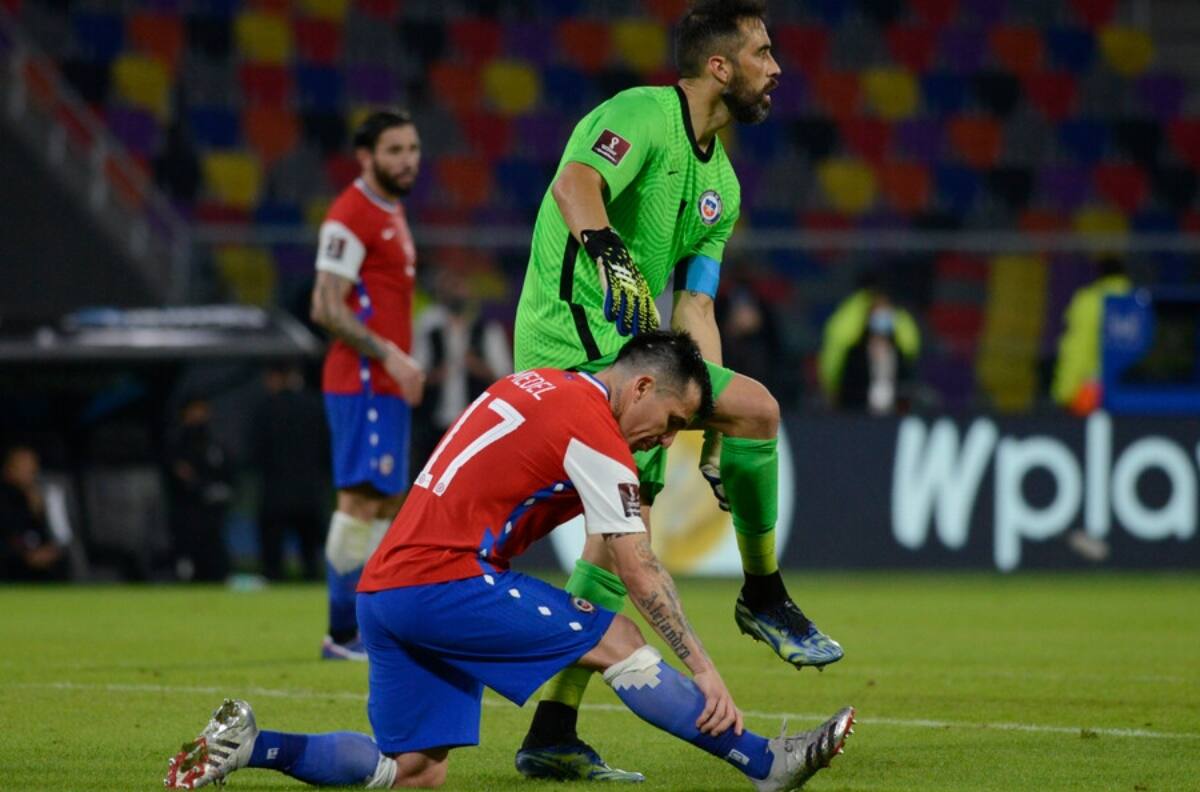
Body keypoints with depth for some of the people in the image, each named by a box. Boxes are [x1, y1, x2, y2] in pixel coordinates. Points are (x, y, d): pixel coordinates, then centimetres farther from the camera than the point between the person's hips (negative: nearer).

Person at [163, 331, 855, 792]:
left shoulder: (536, 384, 16)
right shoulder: (593, 431, -9)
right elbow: (640, 572, -10)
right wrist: (703, 668, -8)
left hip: (383, 585, 9)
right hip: (442, 579, -9)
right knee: (617, 641, -8)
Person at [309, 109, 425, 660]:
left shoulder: (391, 215, 19)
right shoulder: (351, 215, -11)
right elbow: (327, 308, -18)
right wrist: (388, 355, -21)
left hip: (387, 385, 10)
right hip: (362, 384, -10)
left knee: (389, 504, 10)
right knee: (360, 500, -10)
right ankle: (342, 634, -8)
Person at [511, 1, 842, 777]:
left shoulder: (721, 182, 19)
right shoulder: (643, 114, -8)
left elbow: (694, 306, 18)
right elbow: (576, 182, -28)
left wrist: (715, 432, 11)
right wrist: (605, 247, -48)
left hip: (626, 352, 10)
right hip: (581, 341, -10)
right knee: (758, 406, -18)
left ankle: (551, 735, 11)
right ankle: (765, 597, -1)